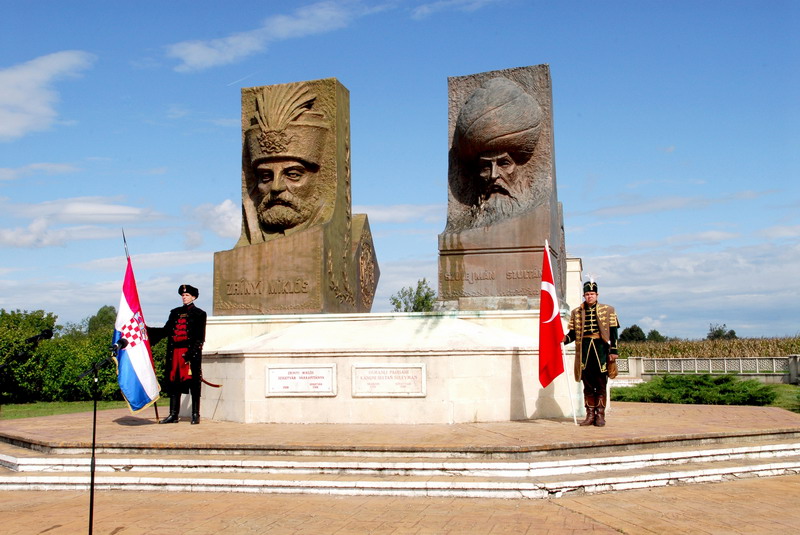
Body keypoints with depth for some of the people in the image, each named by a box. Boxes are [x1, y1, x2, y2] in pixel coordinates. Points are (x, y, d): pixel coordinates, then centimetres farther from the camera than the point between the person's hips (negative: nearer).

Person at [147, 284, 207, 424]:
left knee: (193, 384, -2)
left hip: (191, 353, -5)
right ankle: (173, 415, 12)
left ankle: (195, 415, 4)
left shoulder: (199, 314, 1)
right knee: (174, 382, 6)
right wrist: (147, 330, 6)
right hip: (175, 353, 5)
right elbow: (166, 331, 15)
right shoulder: (175, 313, 17)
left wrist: (192, 352, -16)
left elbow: (200, 337, -6)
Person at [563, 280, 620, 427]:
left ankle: (600, 415, 7)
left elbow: (613, 332, 3)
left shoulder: (608, 310, 6)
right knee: (588, 385, 5)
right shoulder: (576, 312, 11)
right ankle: (590, 415, 10)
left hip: (601, 350, -2)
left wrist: (613, 351, -4)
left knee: (601, 384, 1)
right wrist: (565, 339, -11)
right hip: (585, 351, 2)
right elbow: (573, 333, 10)